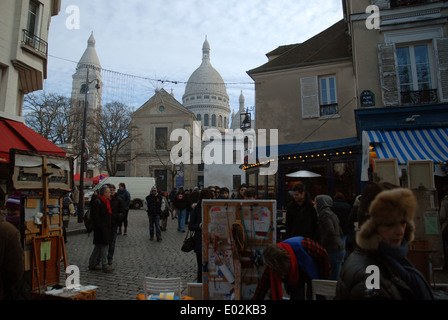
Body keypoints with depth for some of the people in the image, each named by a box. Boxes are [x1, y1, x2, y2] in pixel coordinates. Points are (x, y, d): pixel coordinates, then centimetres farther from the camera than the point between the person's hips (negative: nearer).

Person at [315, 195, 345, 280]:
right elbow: (341, 233, 19)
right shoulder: (332, 214, 17)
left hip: (333, 251, -9)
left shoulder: (324, 214, -11)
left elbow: (331, 231, -24)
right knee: (336, 279, 14)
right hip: (340, 250, 9)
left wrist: (321, 244, -13)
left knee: (333, 279, -4)